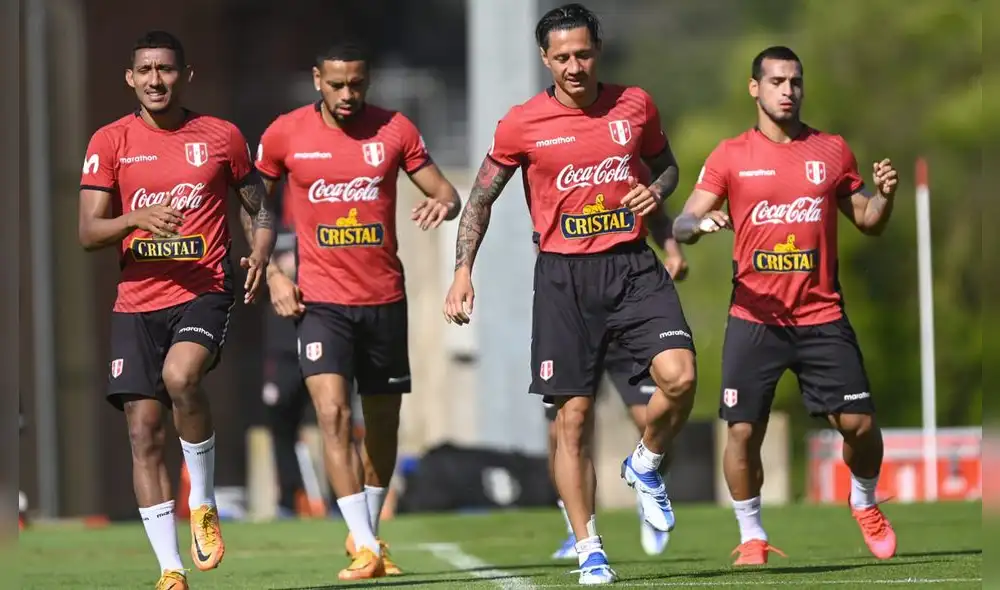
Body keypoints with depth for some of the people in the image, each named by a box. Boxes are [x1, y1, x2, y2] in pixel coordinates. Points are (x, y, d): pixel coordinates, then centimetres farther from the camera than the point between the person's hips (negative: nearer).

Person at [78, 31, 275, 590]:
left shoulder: (221, 137, 5)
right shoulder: (111, 143, 5)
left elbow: (259, 209, 14)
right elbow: (88, 232, 1)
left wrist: (259, 256, -6)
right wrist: (136, 218, -19)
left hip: (205, 292, -2)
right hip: (138, 300, 2)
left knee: (180, 375, -31)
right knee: (145, 432, -3)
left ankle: (204, 501, -8)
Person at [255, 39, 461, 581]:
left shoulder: (395, 129, -1)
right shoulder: (284, 135, -3)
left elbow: (445, 192, 4)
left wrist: (443, 204, -20)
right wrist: (271, 275, -1)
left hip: (384, 298, 2)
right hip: (321, 300, -2)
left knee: (383, 424, 10)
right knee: (333, 415, -18)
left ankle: (367, 532, 32)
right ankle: (366, 548, -20)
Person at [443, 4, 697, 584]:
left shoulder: (635, 105, 4)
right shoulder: (523, 123, -2)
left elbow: (665, 164, 21)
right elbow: (481, 199, 8)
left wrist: (656, 190, -2)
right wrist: (463, 270, -1)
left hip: (633, 264, 1)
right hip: (564, 275, -1)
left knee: (679, 376, -20)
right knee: (573, 416, -2)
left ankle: (646, 465, 11)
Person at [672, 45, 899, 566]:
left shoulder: (833, 151, 9)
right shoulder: (730, 156, 3)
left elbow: (868, 223, 15)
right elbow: (683, 224, 0)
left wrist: (884, 196, -6)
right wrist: (699, 222, -24)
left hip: (822, 315, 1)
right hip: (754, 318, -1)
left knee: (858, 422, -4)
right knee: (743, 430, -7)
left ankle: (864, 504, 25)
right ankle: (751, 536, 10)